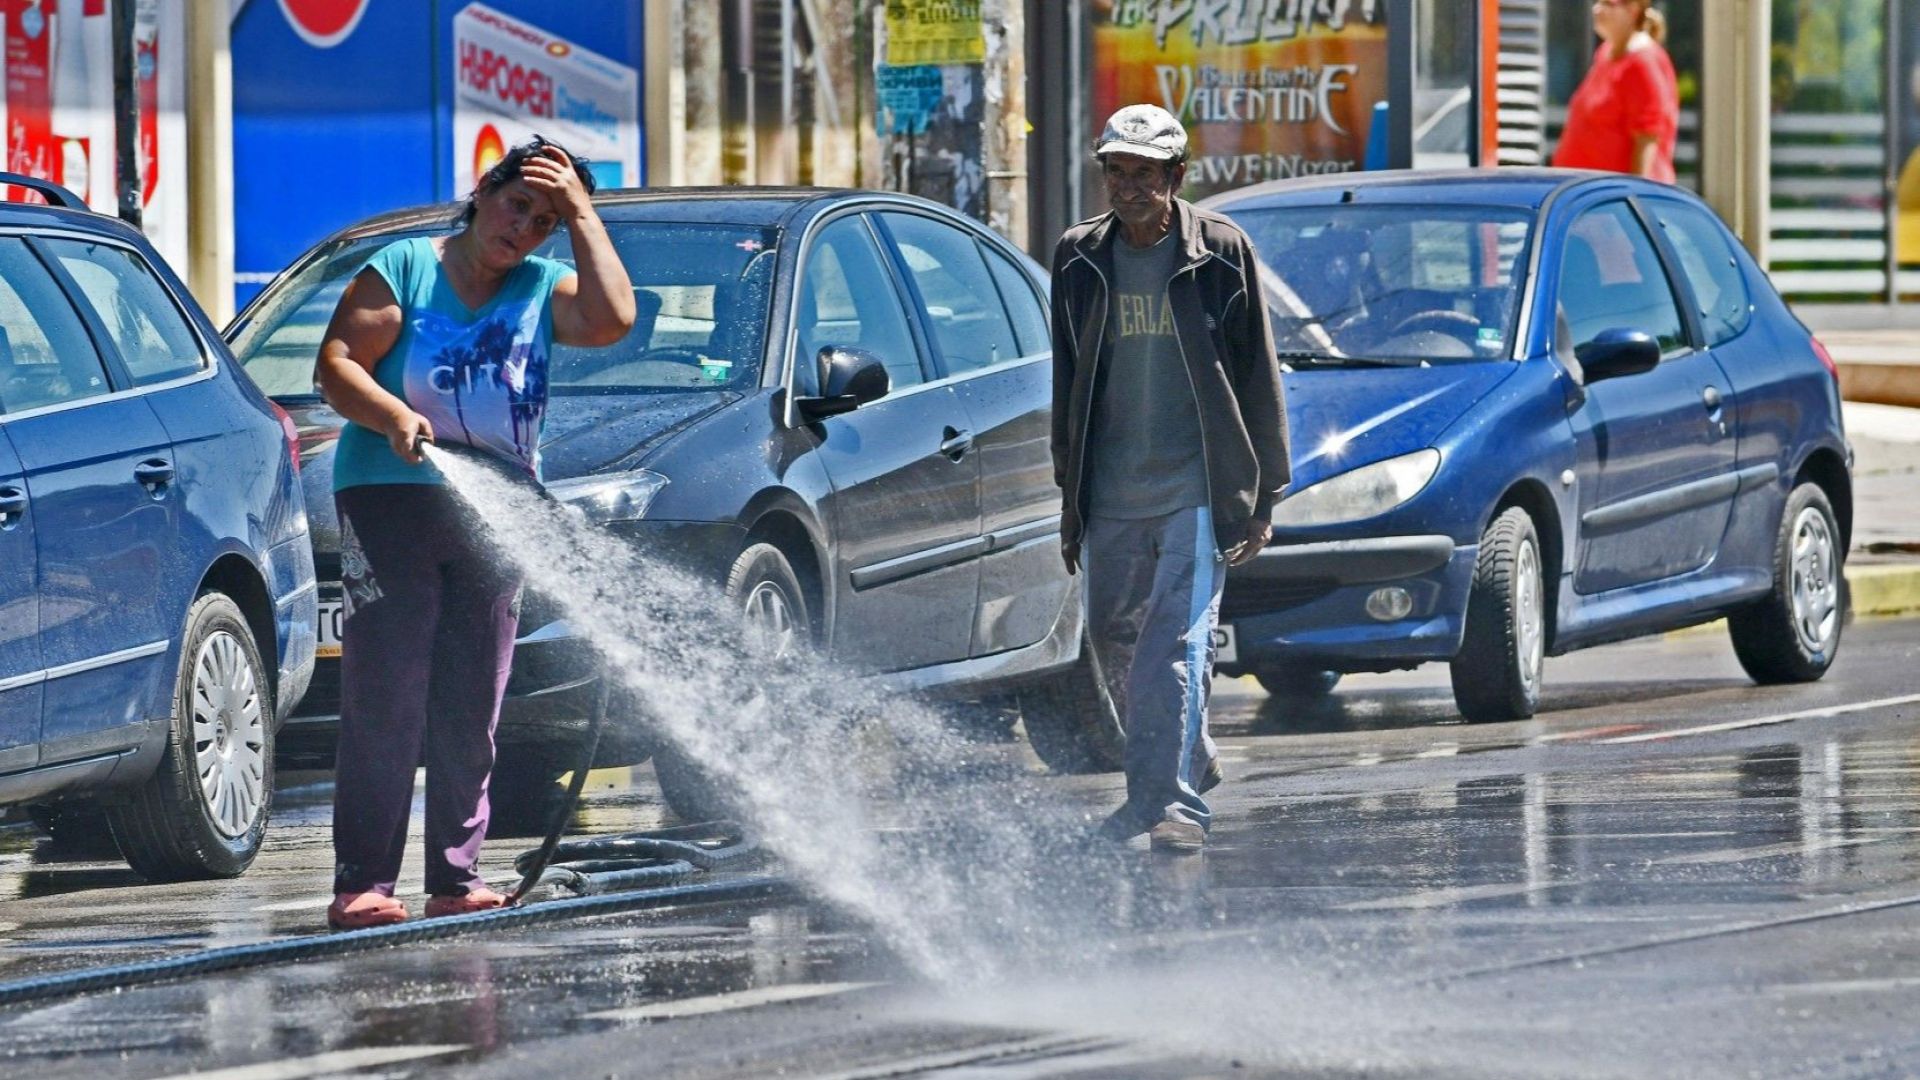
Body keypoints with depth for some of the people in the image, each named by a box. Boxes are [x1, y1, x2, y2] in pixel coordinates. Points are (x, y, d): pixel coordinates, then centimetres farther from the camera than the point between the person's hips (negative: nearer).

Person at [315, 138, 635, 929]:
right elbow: (334, 366, -3)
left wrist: (582, 215, -3)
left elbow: (611, 321, -7)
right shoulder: (404, 269, 3)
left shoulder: (542, 290, 12)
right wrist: (393, 417, -21)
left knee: (471, 712, 4)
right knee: (384, 701, -9)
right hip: (390, 499, -4)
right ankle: (362, 884, -11)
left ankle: (457, 878, 8)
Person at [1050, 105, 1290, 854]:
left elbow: (1258, 379, 2)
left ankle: (1169, 801, -20)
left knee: (1176, 642, -15)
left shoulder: (1221, 253, -2)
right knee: (1113, 640, 10)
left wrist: (1263, 497, -1)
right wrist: (1069, 496, 14)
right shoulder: (1080, 260, 7)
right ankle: (1188, 770, 30)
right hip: (1112, 495, 4)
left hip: (1197, 487, -4)